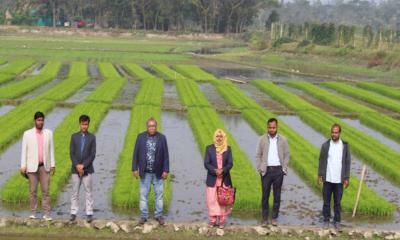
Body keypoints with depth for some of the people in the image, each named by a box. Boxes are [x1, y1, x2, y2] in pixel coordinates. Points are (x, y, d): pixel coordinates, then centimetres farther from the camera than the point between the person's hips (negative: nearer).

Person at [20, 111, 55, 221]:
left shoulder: (48, 133, 6)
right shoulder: (27, 134, 0)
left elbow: (51, 149, 8)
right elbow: (24, 150, 1)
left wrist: (53, 164, 4)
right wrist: (23, 166, -5)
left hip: (45, 166, 1)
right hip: (32, 166, -1)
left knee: (45, 190, 0)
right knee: (33, 190, 3)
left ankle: (47, 213, 1)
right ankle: (33, 212, 10)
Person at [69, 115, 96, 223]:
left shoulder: (92, 137, 1)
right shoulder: (74, 136, 5)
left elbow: (93, 154, -5)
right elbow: (71, 153, 1)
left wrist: (83, 165, -12)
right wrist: (77, 166, -11)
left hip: (87, 169, -2)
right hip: (75, 169, 2)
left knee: (88, 192, 1)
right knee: (75, 192, 5)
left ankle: (89, 214, 4)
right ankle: (73, 213, 11)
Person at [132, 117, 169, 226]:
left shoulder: (162, 138, -1)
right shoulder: (140, 137, 0)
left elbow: (166, 155, 0)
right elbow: (136, 154, 2)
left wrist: (166, 170, -4)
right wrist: (135, 168, -3)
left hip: (158, 172, 0)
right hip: (145, 172, 0)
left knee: (159, 194, 5)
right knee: (144, 194, 6)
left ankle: (159, 215, 14)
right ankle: (143, 216, 14)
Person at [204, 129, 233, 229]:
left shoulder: (228, 149, 6)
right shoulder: (209, 148, 4)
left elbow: (230, 163, 1)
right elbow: (206, 163, -2)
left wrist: (223, 170, -17)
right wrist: (215, 171, -17)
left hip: (224, 179, 1)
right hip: (212, 179, -1)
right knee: (212, 200, -2)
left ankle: (221, 220, 10)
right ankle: (212, 220, 8)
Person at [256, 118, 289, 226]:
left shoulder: (282, 140, 3)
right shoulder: (262, 139, 2)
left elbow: (286, 155, 6)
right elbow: (258, 155, 4)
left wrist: (284, 169, -2)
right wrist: (260, 169, -3)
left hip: (278, 170, 1)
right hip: (266, 170, 0)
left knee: (277, 195, 5)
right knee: (265, 195, 2)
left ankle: (274, 218, 14)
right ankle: (265, 218, 10)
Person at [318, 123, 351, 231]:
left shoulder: (345, 146, 0)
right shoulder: (325, 145, -1)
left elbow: (347, 162, 2)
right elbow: (321, 161, 3)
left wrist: (346, 178, -1)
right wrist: (320, 175, -2)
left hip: (339, 180, 0)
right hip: (327, 179, 0)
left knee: (337, 202, 7)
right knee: (326, 201, 7)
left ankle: (337, 221, 16)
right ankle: (326, 220, 16)